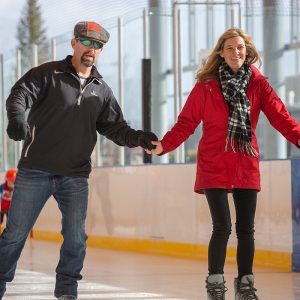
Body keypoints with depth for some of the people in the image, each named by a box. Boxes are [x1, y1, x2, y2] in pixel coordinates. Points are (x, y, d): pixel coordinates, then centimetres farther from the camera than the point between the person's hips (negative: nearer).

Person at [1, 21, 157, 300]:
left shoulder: (102, 90, 12)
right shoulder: (48, 74, -1)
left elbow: (114, 127, 11)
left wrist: (137, 137, -10)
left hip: (75, 176, 3)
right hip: (34, 171, -3)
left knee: (76, 237, -1)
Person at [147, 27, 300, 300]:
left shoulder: (258, 84, 3)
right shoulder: (206, 85, -2)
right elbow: (187, 122, -3)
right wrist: (164, 145, -16)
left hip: (246, 165, 2)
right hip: (214, 166, -2)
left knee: (246, 229, 6)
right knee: (222, 227, -9)